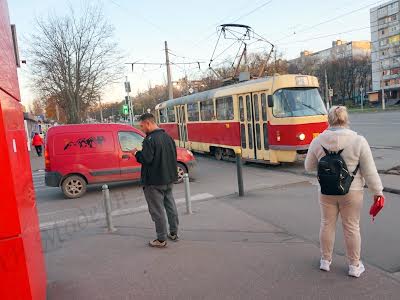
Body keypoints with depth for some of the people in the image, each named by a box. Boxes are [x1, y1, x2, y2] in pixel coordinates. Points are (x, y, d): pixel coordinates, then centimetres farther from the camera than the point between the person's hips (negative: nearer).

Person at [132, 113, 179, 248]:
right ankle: (173, 233, 30)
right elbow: (174, 156, 13)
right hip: (169, 179, 9)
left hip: (155, 182, -8)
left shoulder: (150, 139, -19)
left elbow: (146, 159, -23)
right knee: (170, 205, 18)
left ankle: (161, 239, 11)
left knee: (157, 210, 2)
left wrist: (136, 153, -6)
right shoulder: (168, 137, 8)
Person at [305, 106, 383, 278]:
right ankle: (354, 266, 25)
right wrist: (377, 192, 2)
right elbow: (369, 171, -9)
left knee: (327, 224, 16)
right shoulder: (358, 141, -13)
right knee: (351, 227, 11)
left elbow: (309, 167, 3)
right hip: (351, 192, -1)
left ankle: (325, 260, 30)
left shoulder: (318, 141, -8)